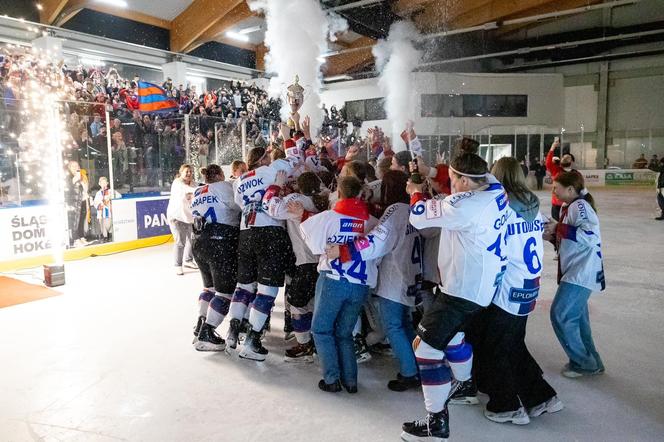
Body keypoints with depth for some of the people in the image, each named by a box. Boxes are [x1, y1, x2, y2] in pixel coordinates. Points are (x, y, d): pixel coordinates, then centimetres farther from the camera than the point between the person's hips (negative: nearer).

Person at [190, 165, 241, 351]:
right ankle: (205, 335, -2)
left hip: (199, 243, 8)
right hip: (221, 243, -8)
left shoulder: (197, 192, 19)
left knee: (210, 285, 23)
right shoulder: (223, 186, -3)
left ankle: (201, 326, 23)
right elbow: (240, 205, -10)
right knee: (226, 290, -1)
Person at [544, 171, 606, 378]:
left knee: (560, 315, -8)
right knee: (576, 318, 14)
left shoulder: (580, 205, -14)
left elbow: (590, 235, -26)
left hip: (582, 273, -10)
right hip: (575, 272, 10)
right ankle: (591, 363, 26)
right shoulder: (569, 207, 16)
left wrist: (559, 228, -21)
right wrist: (553, 235, 6)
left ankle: (583, 363, 5)